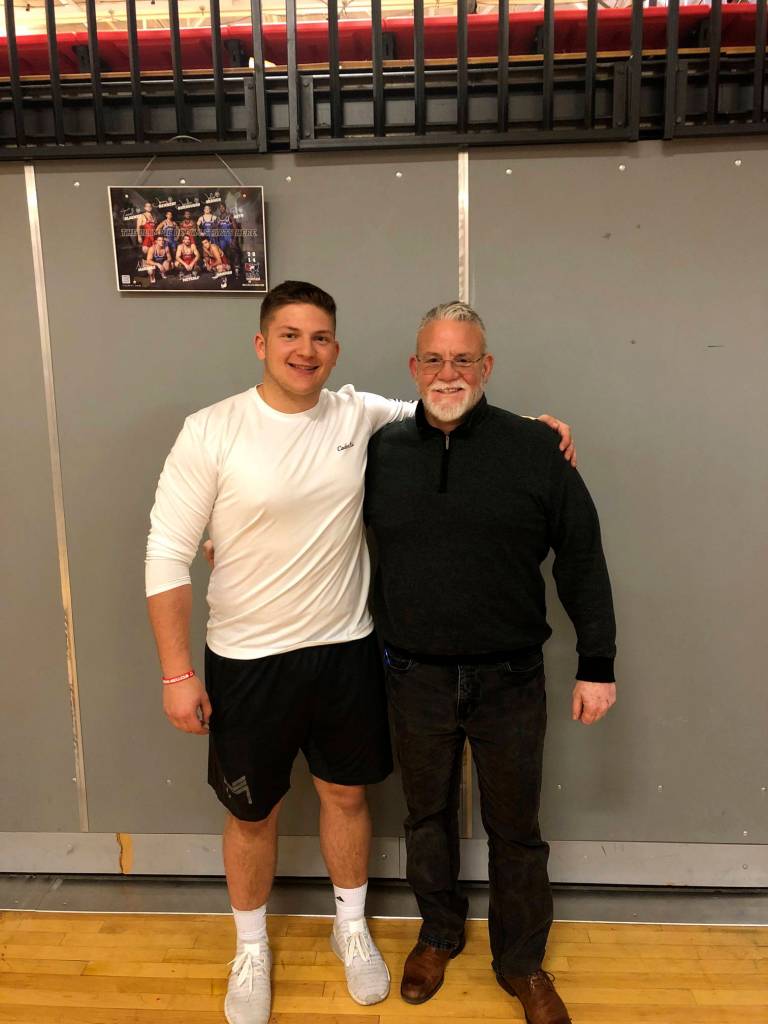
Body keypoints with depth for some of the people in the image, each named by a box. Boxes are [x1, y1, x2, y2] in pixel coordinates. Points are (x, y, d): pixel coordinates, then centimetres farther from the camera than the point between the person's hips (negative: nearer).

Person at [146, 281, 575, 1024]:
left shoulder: (358, 414, -4)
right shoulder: (211, 432, -13)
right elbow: (167, 556, -11)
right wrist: (178, 672, -12)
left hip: (345, 650, 3)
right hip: (248, 660, -2)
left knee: (346, 794, 20)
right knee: (252, 813, 16)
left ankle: (351, 926, 47)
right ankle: (251, 950, 43)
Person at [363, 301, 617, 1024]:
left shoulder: (534, 448, -7)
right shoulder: (381, 451, -1)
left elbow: (581, 559, -3)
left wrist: (596, 665, -3)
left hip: (510, 680, -1)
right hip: (416, 679, 2)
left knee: (515, 827, 15)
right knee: (427, 815, 20)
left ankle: (522, 963, 40)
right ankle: (439, 934, 47)